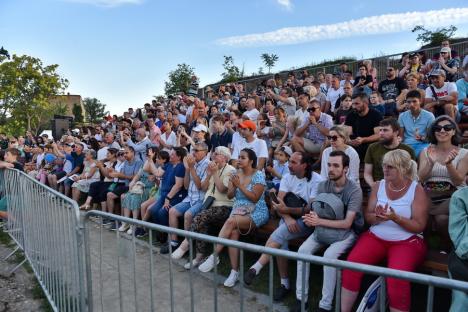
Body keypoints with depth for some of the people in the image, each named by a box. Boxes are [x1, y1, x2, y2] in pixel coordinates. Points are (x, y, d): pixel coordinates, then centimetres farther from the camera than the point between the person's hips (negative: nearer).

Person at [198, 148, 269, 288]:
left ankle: (214, 256, -24)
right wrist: (233, 185, -12)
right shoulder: (236, 173, 10)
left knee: (231, 221, -33)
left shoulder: (258, 175, -7)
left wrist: (239, 185, -18)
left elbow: (255, 198, -13)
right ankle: (234, 271, -23)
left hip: (256, 212, -4)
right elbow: (229, 195, 9)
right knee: (233, 232, -28)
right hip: (238, 210, 4)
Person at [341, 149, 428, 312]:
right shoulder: (378, 186, 5)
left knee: (397, 279, -31)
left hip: (407, 241, -3)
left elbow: (419, 226, -8)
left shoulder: (417, 190, -5)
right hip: (375, 237, 3)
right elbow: (368, 217, 5)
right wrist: (378, 217, -19)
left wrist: (395, 218, -25)